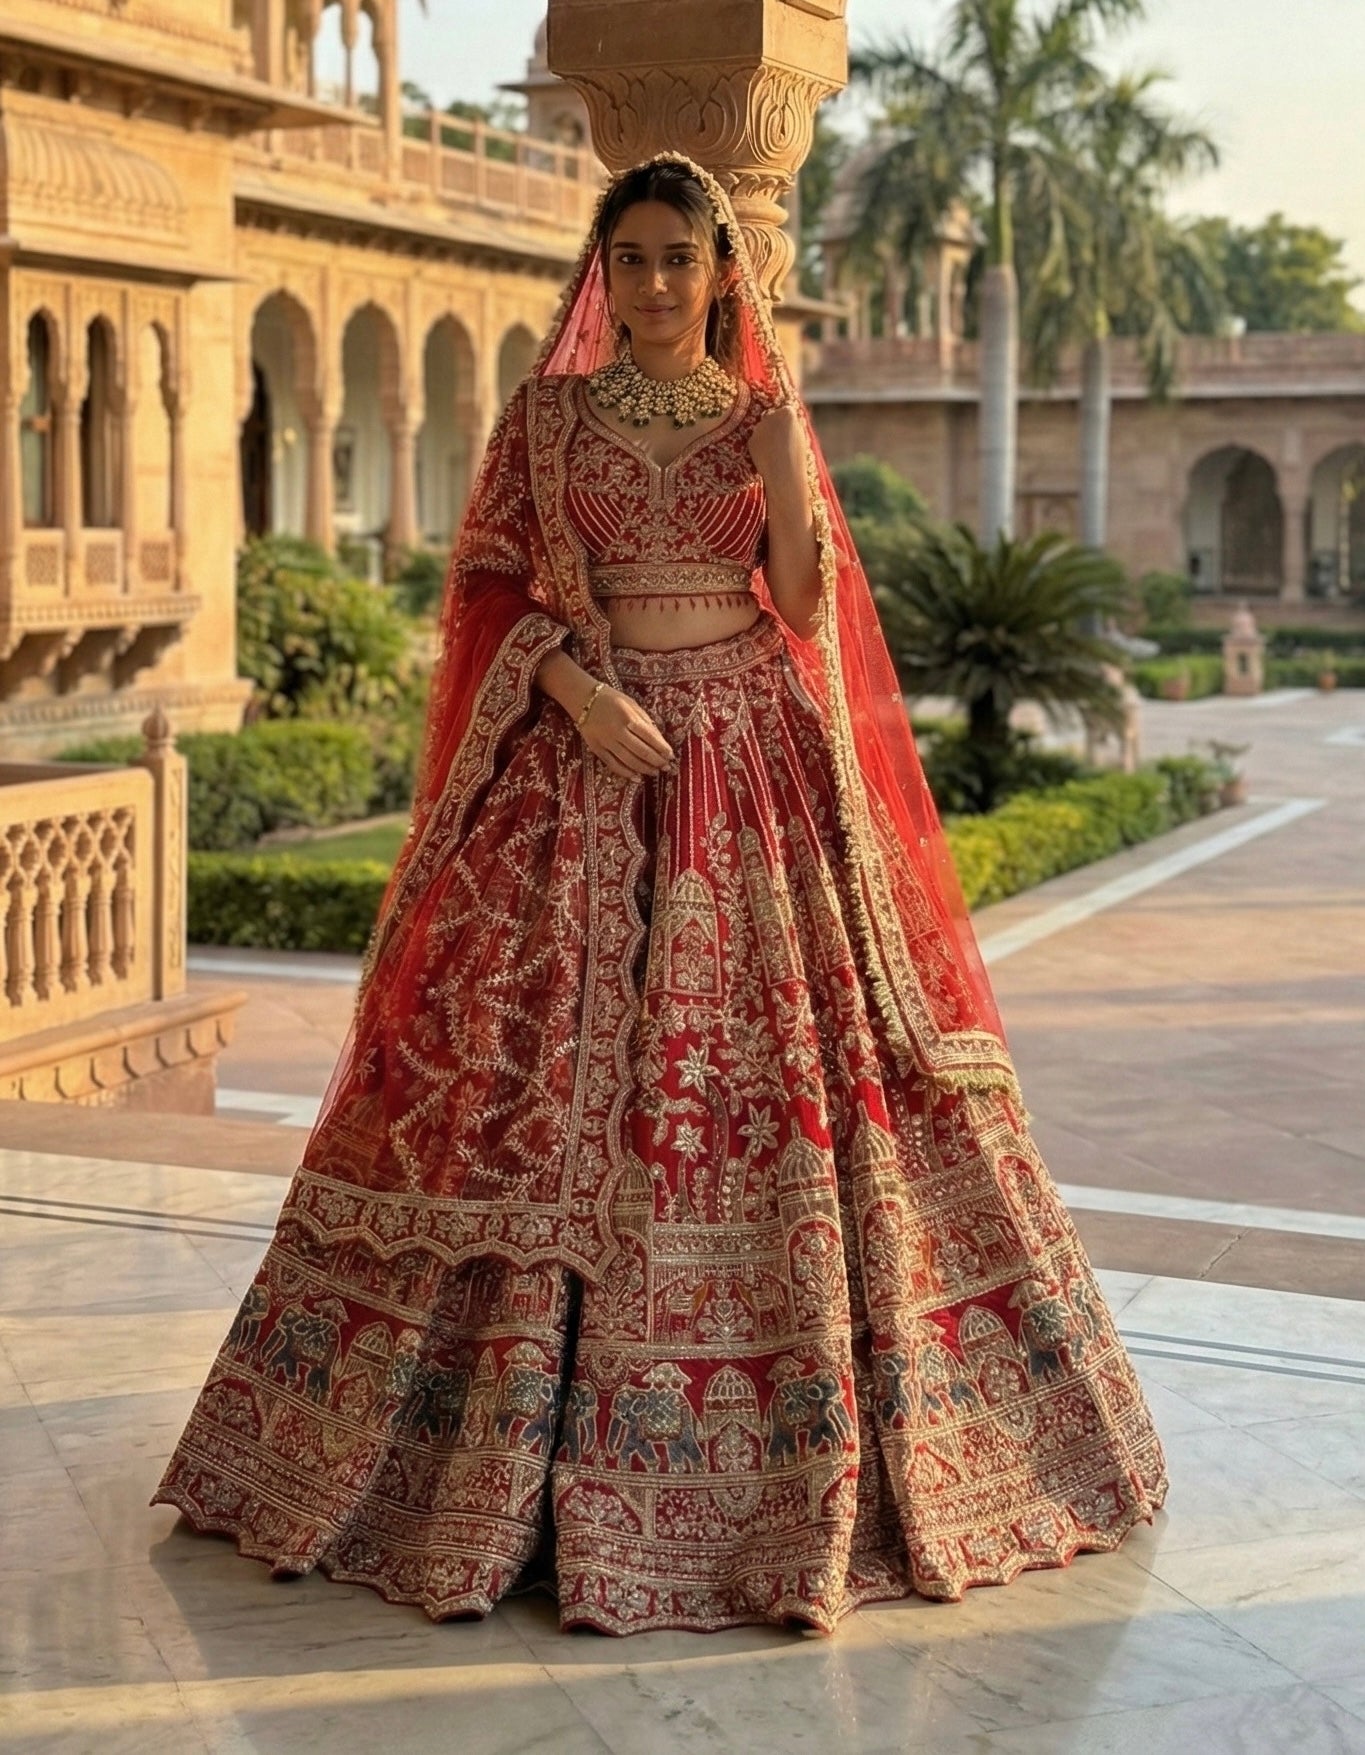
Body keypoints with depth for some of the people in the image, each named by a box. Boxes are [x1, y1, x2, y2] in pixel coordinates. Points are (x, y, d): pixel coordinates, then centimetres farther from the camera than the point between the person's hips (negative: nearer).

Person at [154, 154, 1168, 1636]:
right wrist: (579, 693, -13)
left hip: (751, 765, 1)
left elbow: (803, 604, 2)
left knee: (772, 1061, -2)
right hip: (584, 761, -1)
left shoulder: (769, 416, 9)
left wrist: (785, 459, -9)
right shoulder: (547, 415, 6)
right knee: (556, 1072, -4)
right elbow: (493, 590, 2)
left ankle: (814, 1459, 10)